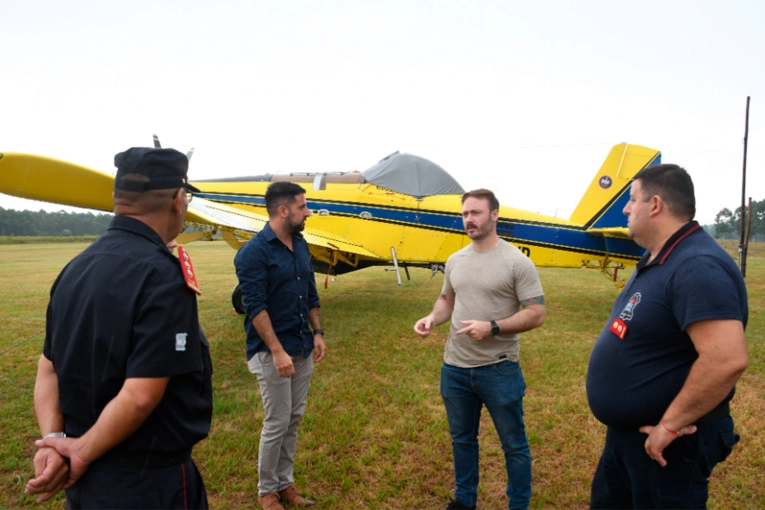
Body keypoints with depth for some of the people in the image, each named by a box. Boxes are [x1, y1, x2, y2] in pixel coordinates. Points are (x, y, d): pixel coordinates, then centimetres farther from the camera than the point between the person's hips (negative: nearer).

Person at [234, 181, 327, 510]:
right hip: (272, 351, -6)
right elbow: (255, 307, -19)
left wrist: (317, 332, 6)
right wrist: (277, 351, -22)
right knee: (277, 423, 3)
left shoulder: (300, 244, 7)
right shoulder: (253, 252, -14)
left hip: (303, 348, 7)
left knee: (294, 420, 15)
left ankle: (285, 482, 31)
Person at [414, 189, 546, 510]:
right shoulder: (455, 261, 6)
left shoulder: (517, 261, -12)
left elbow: (536, 314, -14)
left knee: (513, 444, 12)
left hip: (499, 370, -5)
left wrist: (492, 327, -24)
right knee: (462, 439, 22)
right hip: (454, 368, 6)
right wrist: (432, 318, -3)